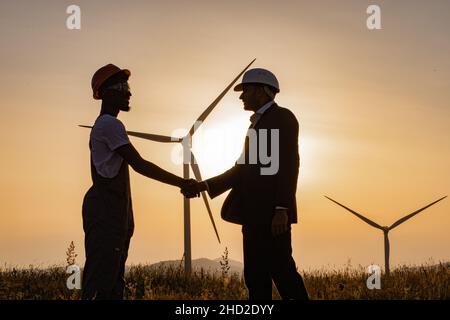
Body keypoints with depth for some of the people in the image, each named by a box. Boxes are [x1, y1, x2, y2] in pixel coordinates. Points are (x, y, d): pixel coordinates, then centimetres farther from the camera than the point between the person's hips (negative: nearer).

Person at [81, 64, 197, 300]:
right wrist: (181, 182, -11)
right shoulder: (110, 124, -11)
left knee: (113, 284, 8)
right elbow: (139, 165, -16)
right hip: (106, 212, -11)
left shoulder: (103, 125, 22)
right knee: (101, 281, -14)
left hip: (113, 213, 11)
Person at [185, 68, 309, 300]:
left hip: (272, 213, -9)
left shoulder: (282, 117, -4)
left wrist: (282, 209, -22)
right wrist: (205, 186, 16)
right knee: (255, 275, 7)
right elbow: (243, 168, 22)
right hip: (255, 214, 9)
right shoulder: (258, 123, 23)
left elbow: (288, 166, -14)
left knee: (282, 271, -11)